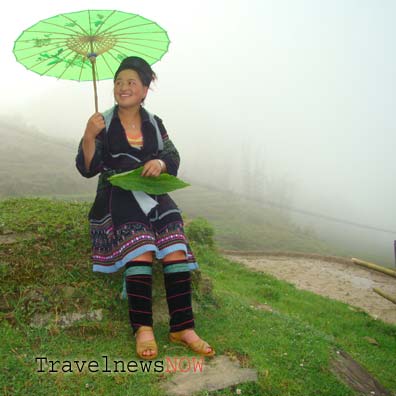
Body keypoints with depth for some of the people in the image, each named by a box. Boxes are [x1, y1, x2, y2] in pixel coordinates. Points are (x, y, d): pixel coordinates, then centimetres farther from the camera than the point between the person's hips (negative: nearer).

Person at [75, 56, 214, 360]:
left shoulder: (155, 124, 16)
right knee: (140, 249, -29)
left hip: (154, 195, 3)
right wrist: (89, 136, -16)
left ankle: (182, 327, -17)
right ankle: (143, 328, -23)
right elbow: (87, 169, 1)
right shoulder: (104, 123, 8)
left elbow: (174, 159, 8)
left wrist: (160, 163, -15)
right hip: (117, 195, -2)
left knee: (176, 250, -21)